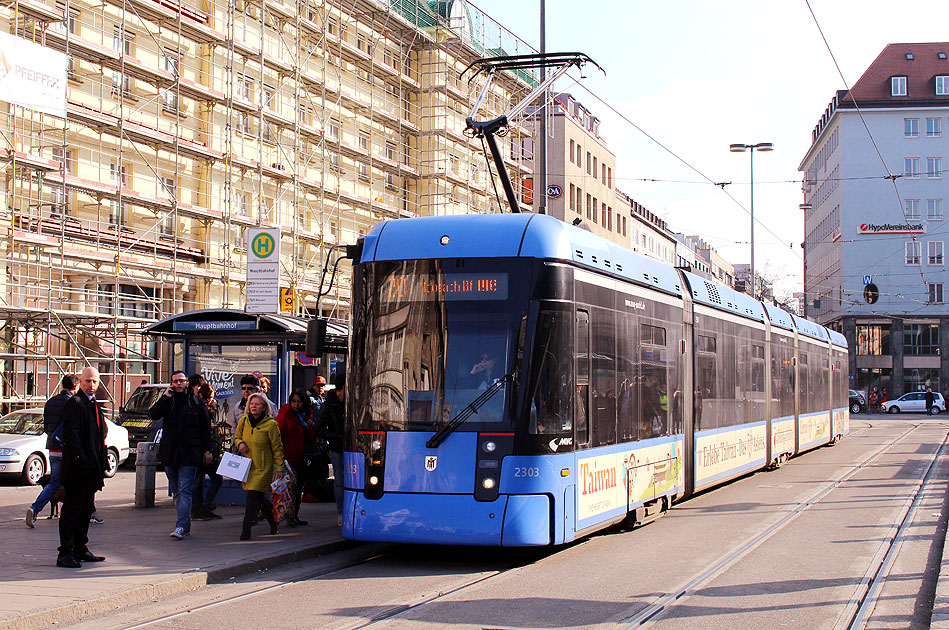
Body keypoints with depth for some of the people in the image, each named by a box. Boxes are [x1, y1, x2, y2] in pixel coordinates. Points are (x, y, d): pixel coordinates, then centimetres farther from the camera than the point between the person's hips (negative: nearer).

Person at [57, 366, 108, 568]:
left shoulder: (93, 404, 18)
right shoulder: (74, 403, -9)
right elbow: (71, 434, -17)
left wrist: (101, 464, 16)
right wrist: (81, 460, -23)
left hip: (91, 468, 9)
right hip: (78, 468, -9)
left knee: (86, 510, 13)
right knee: (72, 510, -5)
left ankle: (80, 549, 20)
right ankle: (65, 553, -3)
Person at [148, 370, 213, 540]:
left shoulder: (196, 402, 5)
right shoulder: (167, 401, 10)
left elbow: (206, 428, 8)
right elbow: (153, 414, -6)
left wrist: (207, 450, 4)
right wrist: (166, 397, -12)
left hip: (189, 454, -4)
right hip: (170, 453, 4)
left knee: (184, 490, -10)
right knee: (176, 492, 9)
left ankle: (182, 525, -14)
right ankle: (185, 523, 17)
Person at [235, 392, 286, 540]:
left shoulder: (271, 424, -10)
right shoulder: (243, 420, 3)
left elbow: (277, 447, -5)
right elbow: (237, 436, 20)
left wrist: (280, 468, -7)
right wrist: (240, 443, -4)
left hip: (263, 467, -5)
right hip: (247, 464, 5)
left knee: (253, 495, -14)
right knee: (258, 497, 12)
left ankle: (246, 529, -11)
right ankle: (273, 521, 32)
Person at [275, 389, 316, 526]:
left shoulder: (307, 414, 10)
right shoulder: (284, 414, -6)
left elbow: (310, 438, 15)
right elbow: (278, 435, -9)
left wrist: (313, 428, -7)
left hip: (301, 457, 6)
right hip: (287, 457, -6)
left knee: (299, 487, 11)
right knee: (293, 485, -14)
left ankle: (295, 516, 20)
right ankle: (290, 516, -7)